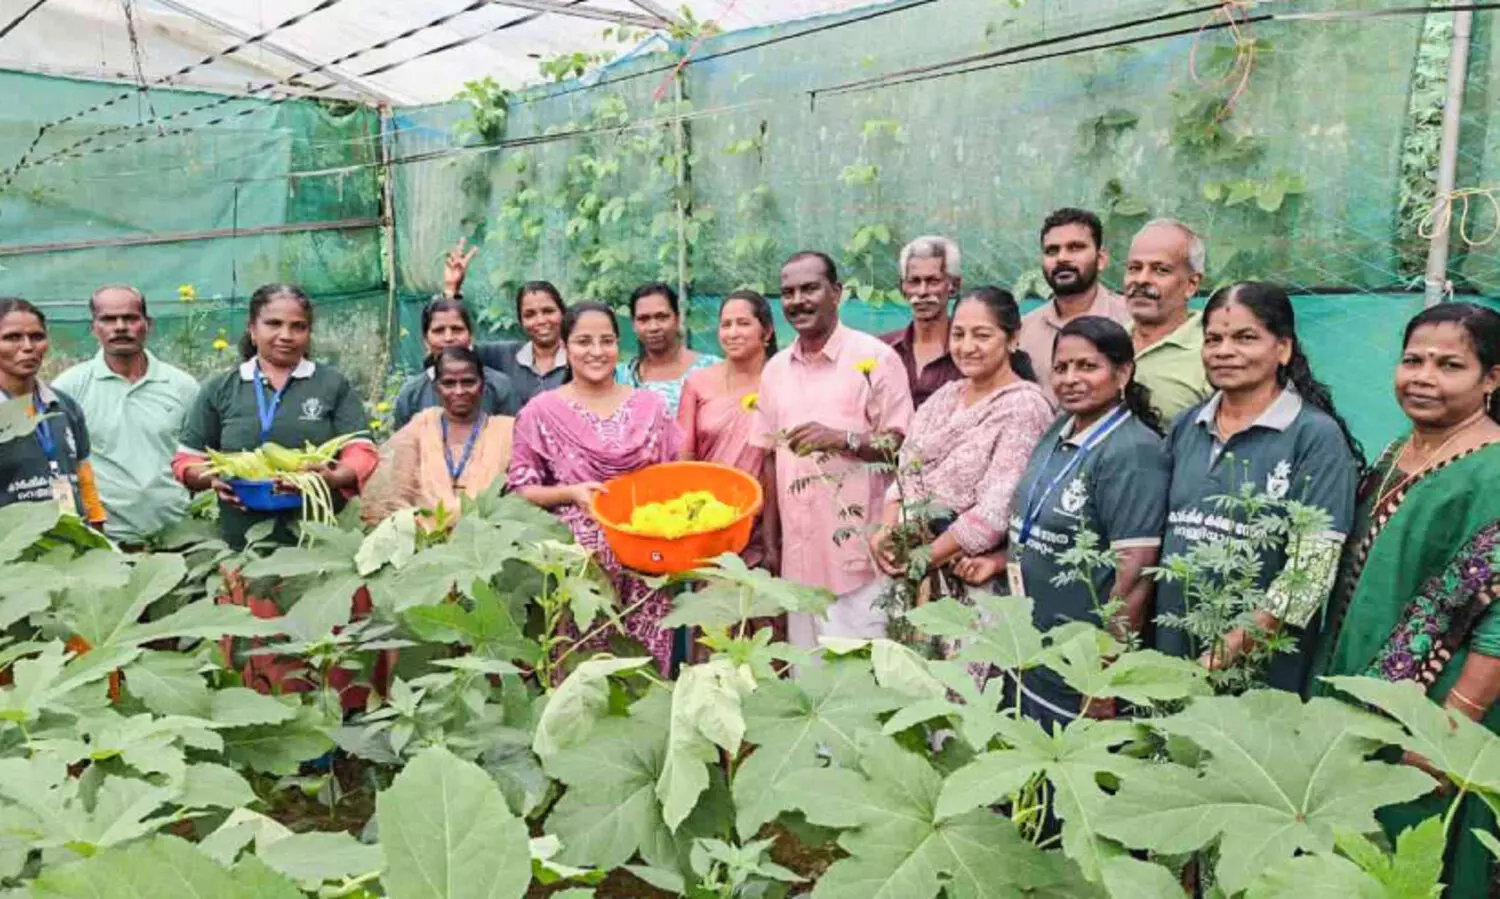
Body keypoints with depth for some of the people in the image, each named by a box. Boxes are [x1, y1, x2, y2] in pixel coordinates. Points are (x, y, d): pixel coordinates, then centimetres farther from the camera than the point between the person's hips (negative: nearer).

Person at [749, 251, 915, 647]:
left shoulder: (875, 357, -5)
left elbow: (902, 443, -6)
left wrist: (843, 439, -22)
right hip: (798, 551, 5)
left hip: (859, 550, -5)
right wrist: (771, 533, 11)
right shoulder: (775, 369, 12)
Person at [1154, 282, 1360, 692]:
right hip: (1170, 650, 5)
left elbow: (1310, 568, -15)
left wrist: (1227, 653, -19)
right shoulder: (1187, 426, 7)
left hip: (1261, 666, -4)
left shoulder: (1317, 435, -9)